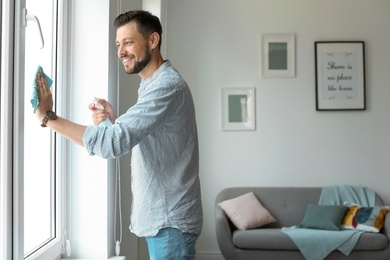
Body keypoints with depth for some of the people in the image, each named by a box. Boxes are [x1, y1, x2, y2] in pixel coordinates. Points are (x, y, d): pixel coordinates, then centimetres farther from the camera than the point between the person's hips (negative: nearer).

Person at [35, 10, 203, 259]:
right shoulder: (154, 84, 13)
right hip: (161, 215, 9)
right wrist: (115, 120, 1)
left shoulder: (167, 86, -20)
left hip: (170, 220, -9)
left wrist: (48, 117, -24)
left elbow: (114, 143, -29)